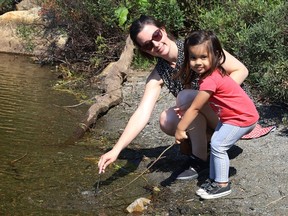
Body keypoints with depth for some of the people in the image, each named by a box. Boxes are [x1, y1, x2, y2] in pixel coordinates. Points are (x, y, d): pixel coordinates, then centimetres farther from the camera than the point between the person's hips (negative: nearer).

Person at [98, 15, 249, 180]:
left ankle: (200, 160, -12)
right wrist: (116, 150, -26)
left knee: (186, 96, -27)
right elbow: (143, 113, -15)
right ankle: (211, 142, 4)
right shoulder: (157, 76, -4)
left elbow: (241, 71, -15)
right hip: (212, 121, 5)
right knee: (167, 121, -20)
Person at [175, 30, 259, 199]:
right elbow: (201, 104, 6)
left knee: (218, 145, -10)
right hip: (230, 116, 9)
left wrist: (180, 129, -15)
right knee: (216, 144, 9)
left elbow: (195, 109, -23)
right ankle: (214, 180, 19)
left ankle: (223, 185, 2)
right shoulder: (211, 73, -1)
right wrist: (185, 113, -5)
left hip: (243, 118, -9)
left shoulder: (210, 80, -30)